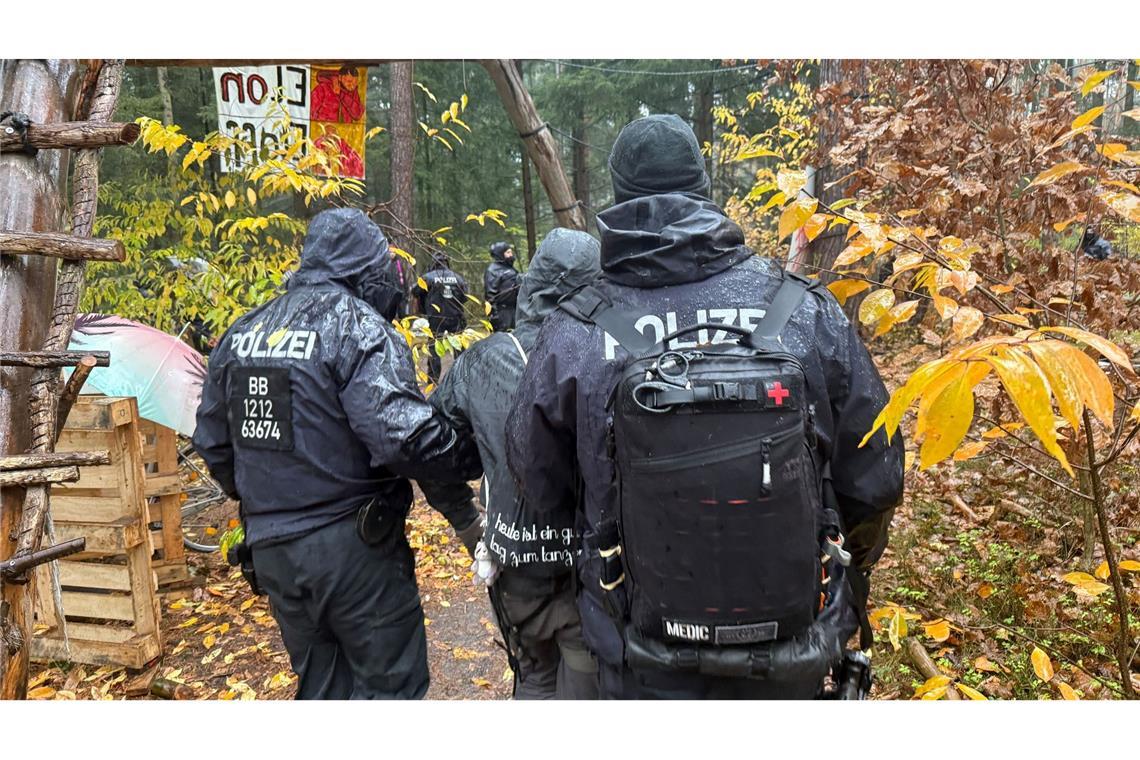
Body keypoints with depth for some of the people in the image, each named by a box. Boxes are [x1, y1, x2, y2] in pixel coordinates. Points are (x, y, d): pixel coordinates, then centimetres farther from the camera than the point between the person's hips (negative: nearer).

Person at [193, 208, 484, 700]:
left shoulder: (243, 332, 9)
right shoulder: (359, 327, -13)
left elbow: (211, 438, 16)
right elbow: (404, 436, -25)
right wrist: (476, 456, -12)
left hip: (270, 549, 7)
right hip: (351, 547, -7)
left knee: (319, 685, 22)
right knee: (389, 683, 8)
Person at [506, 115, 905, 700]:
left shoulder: (570, 336, -15)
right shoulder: (808, 312, -12)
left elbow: (541, 500, -3)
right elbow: (874, 481, -3)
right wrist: (846, 571, 17)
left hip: (644, 668, -1)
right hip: (793, 661, 2)